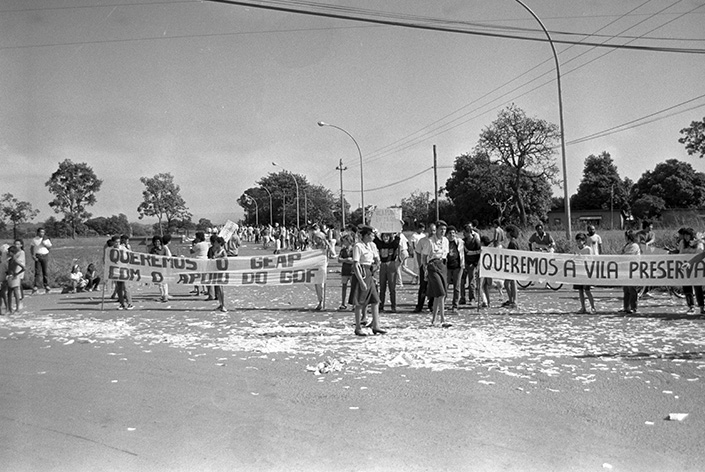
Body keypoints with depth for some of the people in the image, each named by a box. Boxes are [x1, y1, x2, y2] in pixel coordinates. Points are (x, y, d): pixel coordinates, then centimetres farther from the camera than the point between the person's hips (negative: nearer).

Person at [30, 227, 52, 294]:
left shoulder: (46, 239, 7)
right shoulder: (34, 239, 6)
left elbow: (50, 247, 6)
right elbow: (31, 248, 9)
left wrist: (44, 244, -11)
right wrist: (32, 255, -4)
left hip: (45, 256, 1)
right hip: (37, 256, -1)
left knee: (46, 271, 1)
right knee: (37, 272, -6)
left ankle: (46, 286, 9)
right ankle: (36, 286, -8)